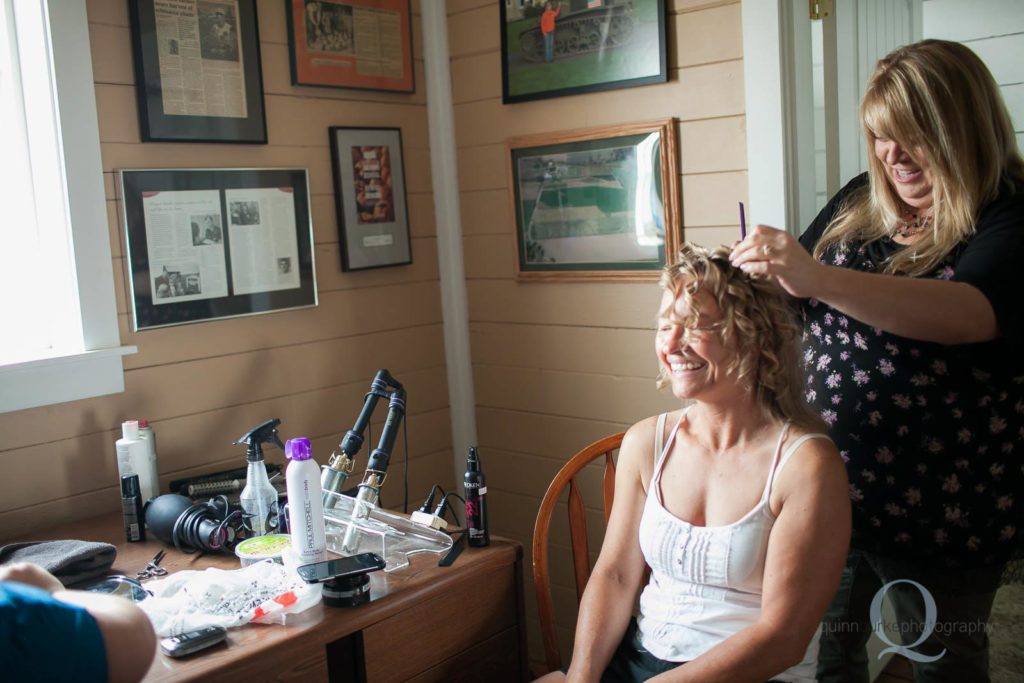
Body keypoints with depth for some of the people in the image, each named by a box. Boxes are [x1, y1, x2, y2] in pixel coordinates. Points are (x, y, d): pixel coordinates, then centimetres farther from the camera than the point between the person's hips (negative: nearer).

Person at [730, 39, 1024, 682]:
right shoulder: (857, 203, 2)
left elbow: (967, 314, -34)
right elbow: (796, 294, 13)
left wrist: (818, 279, -47)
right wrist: (766, 269, -11)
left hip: (941, 514, -4)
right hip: (830, 489, 5)